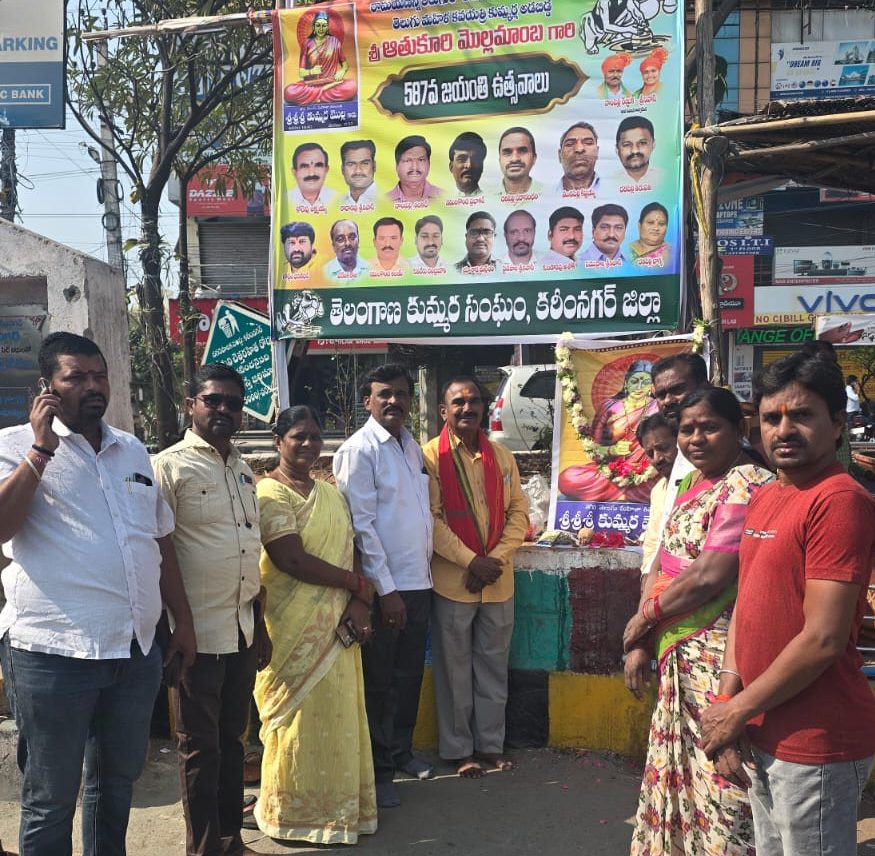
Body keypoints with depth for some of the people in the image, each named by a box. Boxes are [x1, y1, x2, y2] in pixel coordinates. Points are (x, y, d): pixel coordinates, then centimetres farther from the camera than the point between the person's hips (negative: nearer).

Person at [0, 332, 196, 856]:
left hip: (137, 651, 5)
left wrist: (183, 622, 17)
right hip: (55, 654, -5)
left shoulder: (133, 450, 13)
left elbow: (161, 541, 18)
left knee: (117, 782, 19)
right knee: (51, 799, 7)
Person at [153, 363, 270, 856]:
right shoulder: (170, 466, -10)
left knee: (233, 739, 16)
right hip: (197, 630, -7)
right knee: (200, 746, 6)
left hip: (243, 628, 7)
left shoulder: (245, 470, 12)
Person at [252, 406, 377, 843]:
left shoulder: (330, 491, 14)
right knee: (301, 716, 1)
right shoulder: (270, 493, -11)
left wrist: (359, 602, -8)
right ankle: (298, 812, 16)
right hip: (295, 625, -7)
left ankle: (336, 804, 26)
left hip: (336, 624, 7)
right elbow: (292, 560, -19)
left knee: (337, 714, 12)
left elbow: (349, 550, 9)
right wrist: (357, 583, -10)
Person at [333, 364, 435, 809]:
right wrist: (386, 589, -17)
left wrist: (425, 572, 12)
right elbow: (362, 525, -16)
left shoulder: (412, 446, 11)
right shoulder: (358, 450, -13)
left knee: (409, 675, 18)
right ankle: (378, 770, 19)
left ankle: (400, 751, 35)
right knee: (378, 681, 6)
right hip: (384, 586, -7)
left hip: (419, 581, 7)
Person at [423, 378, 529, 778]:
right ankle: (458, 749, 20)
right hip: (452, 580, -4)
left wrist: (496, 559, -8)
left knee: (494, 665, 13)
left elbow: (518, 511, 6)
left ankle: (490, 743, 26)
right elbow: (430, 519, -12)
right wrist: (471, 562, -16)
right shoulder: (431, 456, -7)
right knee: (455, 669, 7)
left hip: (499, 580, 4)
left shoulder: (501, 456, 7)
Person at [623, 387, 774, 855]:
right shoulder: (692, 482, 13)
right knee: (680, 769, 18)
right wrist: (641, 641, 2)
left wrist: (644, 618, -8)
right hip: (677, 654, 9)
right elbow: (662, 564, 12)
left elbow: (708, 576, -22)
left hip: (717, 658, -9)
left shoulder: (746, 486, -15)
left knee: (717, 776, -2)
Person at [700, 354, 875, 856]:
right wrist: (729, 702, 0)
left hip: (815, 745, -8)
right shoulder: (766, 498, 10)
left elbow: (824, 639, -22)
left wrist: (739, 710, -12)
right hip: (763, 737, 8)